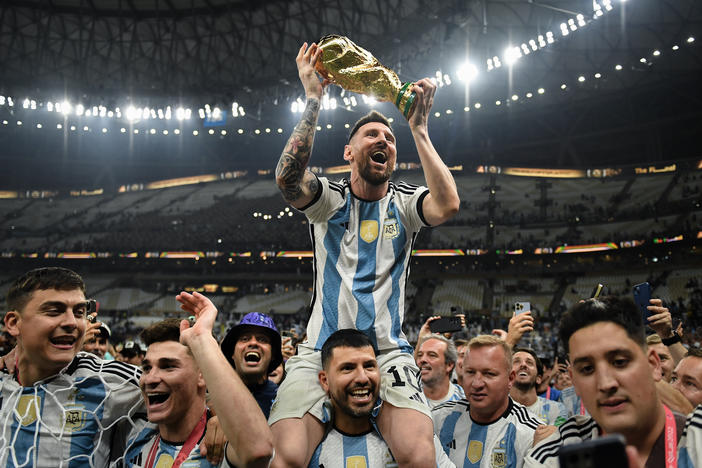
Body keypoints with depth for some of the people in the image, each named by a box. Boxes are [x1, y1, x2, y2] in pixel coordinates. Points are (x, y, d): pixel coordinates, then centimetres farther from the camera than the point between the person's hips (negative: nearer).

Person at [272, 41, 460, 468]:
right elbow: (288, 178, -16)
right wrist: (313, 98, -16)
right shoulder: (329, 200, 7)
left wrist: (419, 127, -12)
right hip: (321, 351, 0)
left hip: (388, 351, 0)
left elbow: (448, 205, -15)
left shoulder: (404, 203, 8)